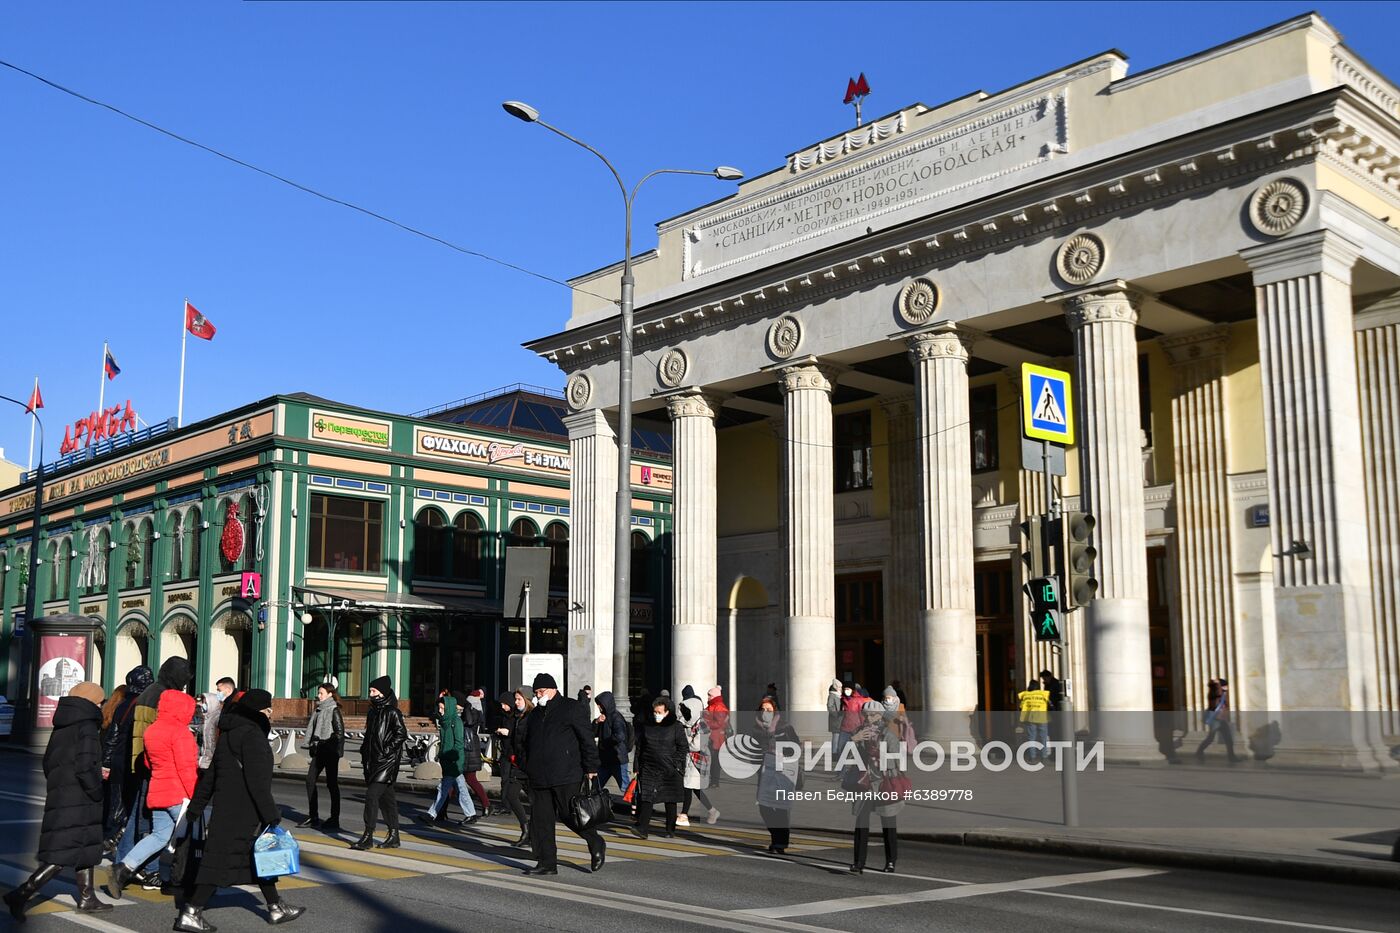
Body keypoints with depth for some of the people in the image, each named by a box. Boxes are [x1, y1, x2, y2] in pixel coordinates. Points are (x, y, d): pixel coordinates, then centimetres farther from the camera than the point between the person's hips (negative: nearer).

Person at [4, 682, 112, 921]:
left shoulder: (61, 729, 11)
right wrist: (97, 792, -8)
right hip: (78, 803, -9)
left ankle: (87, 898, 25)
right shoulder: (86, 728, -15)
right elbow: (85, 767, -22)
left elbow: (48, 763, 16)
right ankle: (21, 894, -10)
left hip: (58, 798, 9)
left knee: (87, 849, 19)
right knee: (62, 855, -5)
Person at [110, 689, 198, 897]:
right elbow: (186, 767, -19)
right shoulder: (180, 732, -15)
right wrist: (194, 795, -16)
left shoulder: (151, 730, 12)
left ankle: (124, 868, 2)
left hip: (157, 792, 8)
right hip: (179, 794, -8)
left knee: (159, 835, 14)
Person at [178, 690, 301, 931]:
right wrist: (271, 813, -17)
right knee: (222, 859, -6)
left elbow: (210, 774, 19)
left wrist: (196, 806, 23)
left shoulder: (228, 734, 14)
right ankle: (190, 913, -4)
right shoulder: (252, 734, -15)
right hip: (243, 810, -10)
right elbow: (257, 780, -20)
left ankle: (276, 908, 24)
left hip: (225, 805, 10)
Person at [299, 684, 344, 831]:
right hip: (318, 752, 8)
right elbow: (313, 730, 18)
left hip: (330, 752, -8)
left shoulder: (334, 711, -9)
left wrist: (336, 750, -18)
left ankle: (334, 820, 6)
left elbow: (340, 732, -13)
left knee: (332, 784, -1)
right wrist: (312, 747, 12)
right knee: (310, 781, 5)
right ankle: (313, 817, 14)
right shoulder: (318, 710, 13)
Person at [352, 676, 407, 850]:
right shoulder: (373, 711, 15)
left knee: (372, 795, -14)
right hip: (372, 761, 8)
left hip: (386, 761, -8)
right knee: (385, 798, 11)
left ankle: (368, 836, -11)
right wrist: (364, 752, 13)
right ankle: (393, 836, 17)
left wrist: (386, 750, -17)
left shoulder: (392, 712, -10)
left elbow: (402, 734, -16)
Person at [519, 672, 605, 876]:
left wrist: (591, 767, -9)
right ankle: (547, 863, 9)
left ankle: (596, 844, 16)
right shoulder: (535, 714, 19)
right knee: (540, 819, 3)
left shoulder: (572, 708, -1)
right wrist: (528, 771, 18)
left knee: (569, 814, -7)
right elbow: (528, 744, 25)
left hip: (565, 775, -6)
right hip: (539, 778, 6)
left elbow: (587, 739, -4)